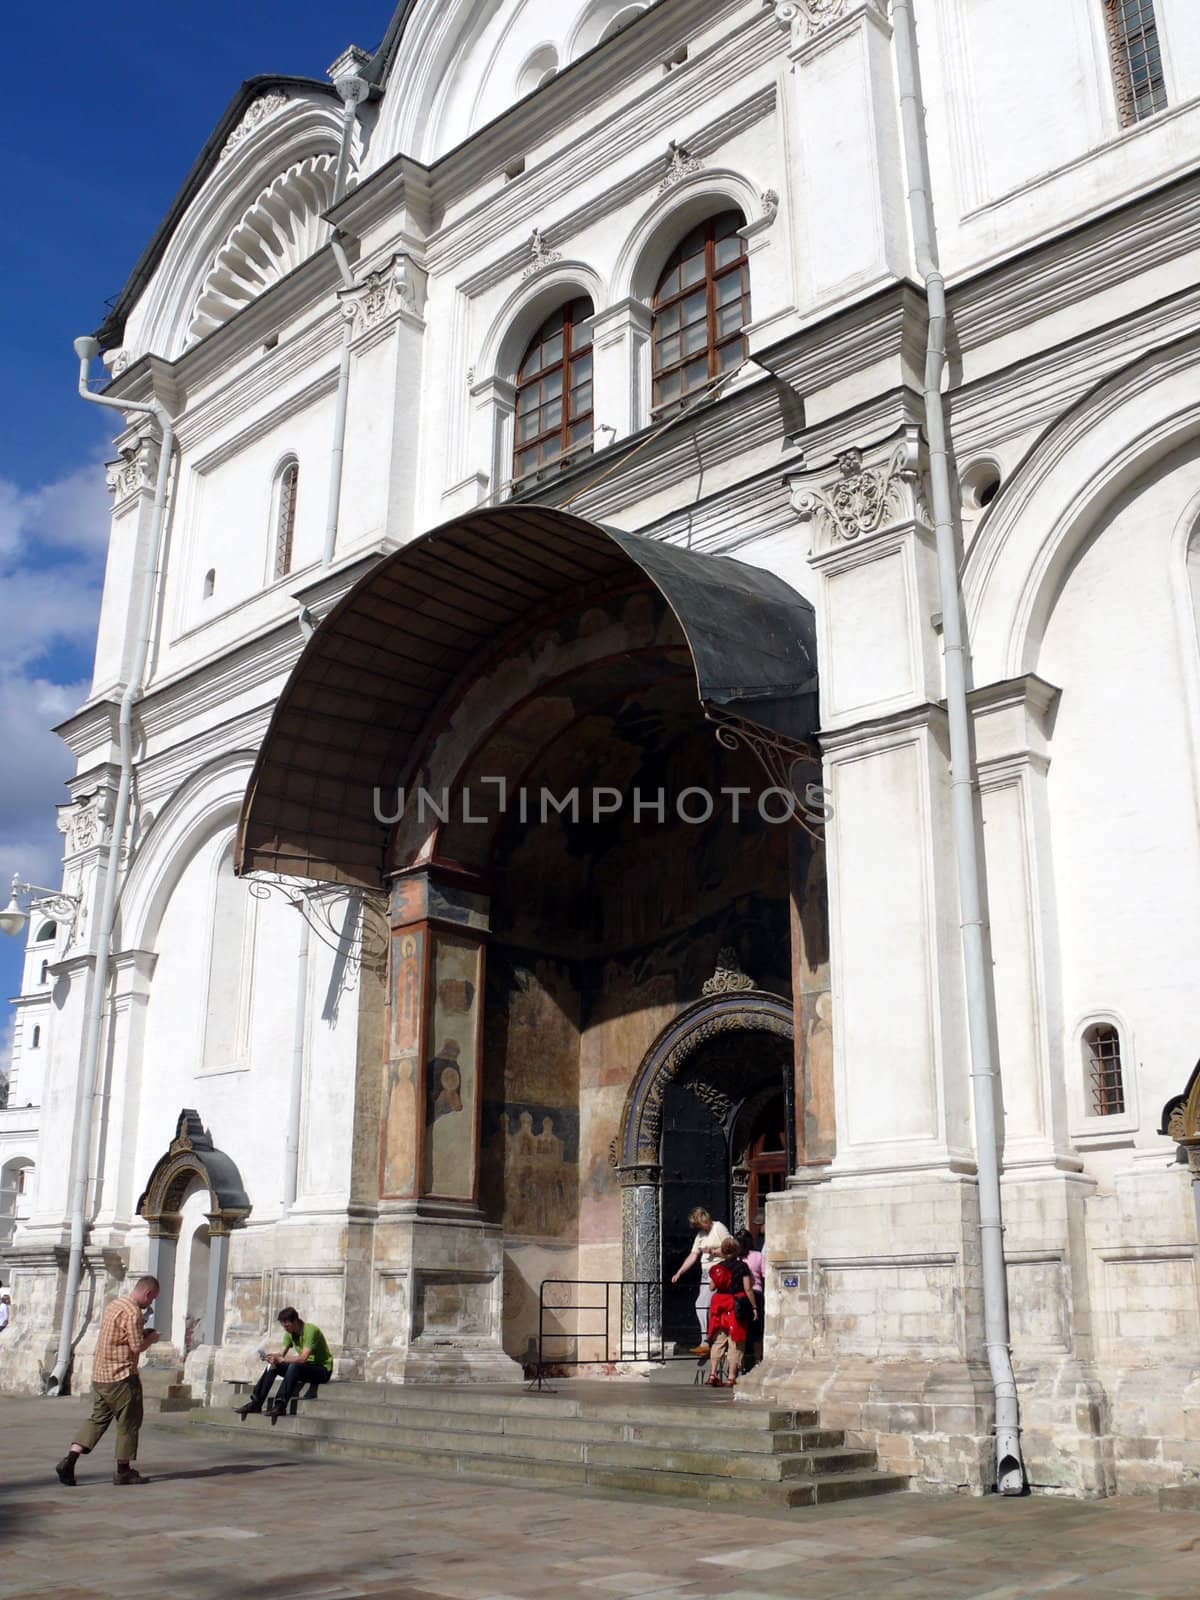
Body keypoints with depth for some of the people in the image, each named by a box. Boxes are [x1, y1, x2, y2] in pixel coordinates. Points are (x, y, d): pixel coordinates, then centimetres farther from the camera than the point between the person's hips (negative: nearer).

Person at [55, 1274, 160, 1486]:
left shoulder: (113, 1304, 11)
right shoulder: (133, 1312, -18)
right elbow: (137, 1347, -20)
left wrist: (141, 1332, 16)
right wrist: (151, 1339, -1)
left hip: (100, 1374, 8)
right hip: (121, 1376, -8)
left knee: (97, 1419, 14)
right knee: (128, 1423, 5)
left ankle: (69, 1461, 2)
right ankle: (123, 1470, 13)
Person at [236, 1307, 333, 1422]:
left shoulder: (311, 1330, -22)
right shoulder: (289, 1333, 3)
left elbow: (303, 1358, -30)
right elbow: (282, 1353, -3)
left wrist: (281, 1359, -37)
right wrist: (273, 1357, -24)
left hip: (323, 1369, -8)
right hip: (304, 1367, 8)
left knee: (294, 1366, -35)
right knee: (273, 1365, -9)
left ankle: (280, 1405, -37)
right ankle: (256, 1403, -11)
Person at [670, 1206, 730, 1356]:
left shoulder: (719, 1228, -5)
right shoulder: (700, 1234, 17)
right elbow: (692, 1256, 16)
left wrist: (713, 1251, -19)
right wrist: (679, 1273, 9)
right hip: (705, 1275, 8)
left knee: (701, 1305, -16)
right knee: (708, 1308, 6)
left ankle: (704, 1343, -13)